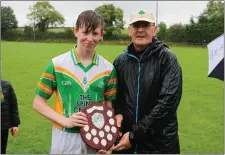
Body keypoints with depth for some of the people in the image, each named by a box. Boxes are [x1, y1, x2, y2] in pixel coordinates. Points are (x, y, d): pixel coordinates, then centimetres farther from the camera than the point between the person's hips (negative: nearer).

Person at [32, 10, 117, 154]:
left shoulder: (108, 68, -1)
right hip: (65, 139, -1)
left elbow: (109, 107, 4)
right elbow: (38, 103, -2)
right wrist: (65, 121, -14)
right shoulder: (57, 64, -7)